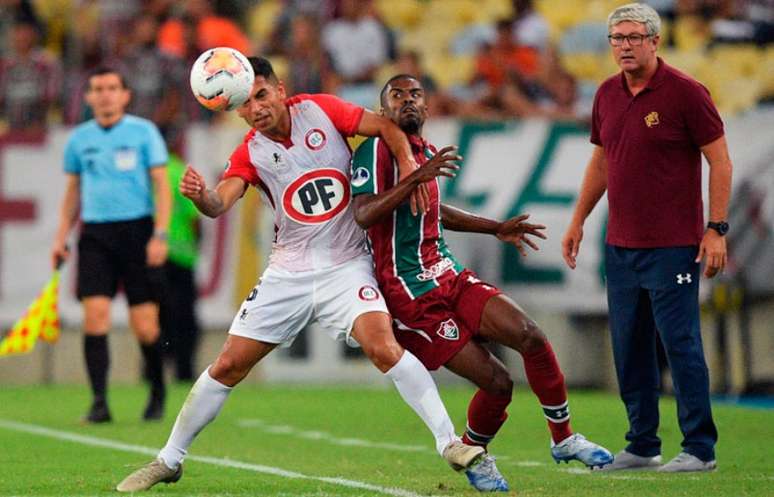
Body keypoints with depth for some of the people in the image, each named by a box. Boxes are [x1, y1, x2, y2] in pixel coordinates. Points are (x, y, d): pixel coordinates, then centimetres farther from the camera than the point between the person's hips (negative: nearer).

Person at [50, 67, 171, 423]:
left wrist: (160, 234, -11)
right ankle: (99, 403, -10)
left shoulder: (143, 132, 1)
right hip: (95, 234, 2)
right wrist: (60, 238, 11)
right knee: (95, 314, -12)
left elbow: (161, 186, -1)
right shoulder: (79, 139, 11)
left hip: (137, 230, -2)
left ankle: (157, 393, 21)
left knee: (144, 325, -4)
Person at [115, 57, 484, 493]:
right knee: (228, 366, 1)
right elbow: (221, 202, -19)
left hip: (346, 264, -2)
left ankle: (449, 442, -20)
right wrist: (199, 195, -43)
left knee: (383, 347, -26)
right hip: (289, 272, 2)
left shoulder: (319, 110, -4)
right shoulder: (250, 153, -3)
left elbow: (386, 127, 0)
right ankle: (169, 461, 16)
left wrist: (410, 169, -17)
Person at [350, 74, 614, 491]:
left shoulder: (425, 151, 14)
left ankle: (563, 439, 5)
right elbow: (364, 215, -27)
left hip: (449, 277, 7)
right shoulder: (377, 149, -11)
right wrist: (417, 176, -33)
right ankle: (472, 455, 18)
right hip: (411, 296, -7)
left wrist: (496, 229, 32)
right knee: (496, 382, -10)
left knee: (530, 336, -11)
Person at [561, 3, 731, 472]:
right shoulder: (607, 95, 10)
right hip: (621, 245, 6)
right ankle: (642, 445, 17)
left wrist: (717, 229, -11)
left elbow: (720, 161, -7)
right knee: (629, 347, 8)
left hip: (672, 247, -6)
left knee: (681, 343, -6)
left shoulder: (686, 93, -9)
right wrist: (578, 220, 21)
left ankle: (700, 448, 0)